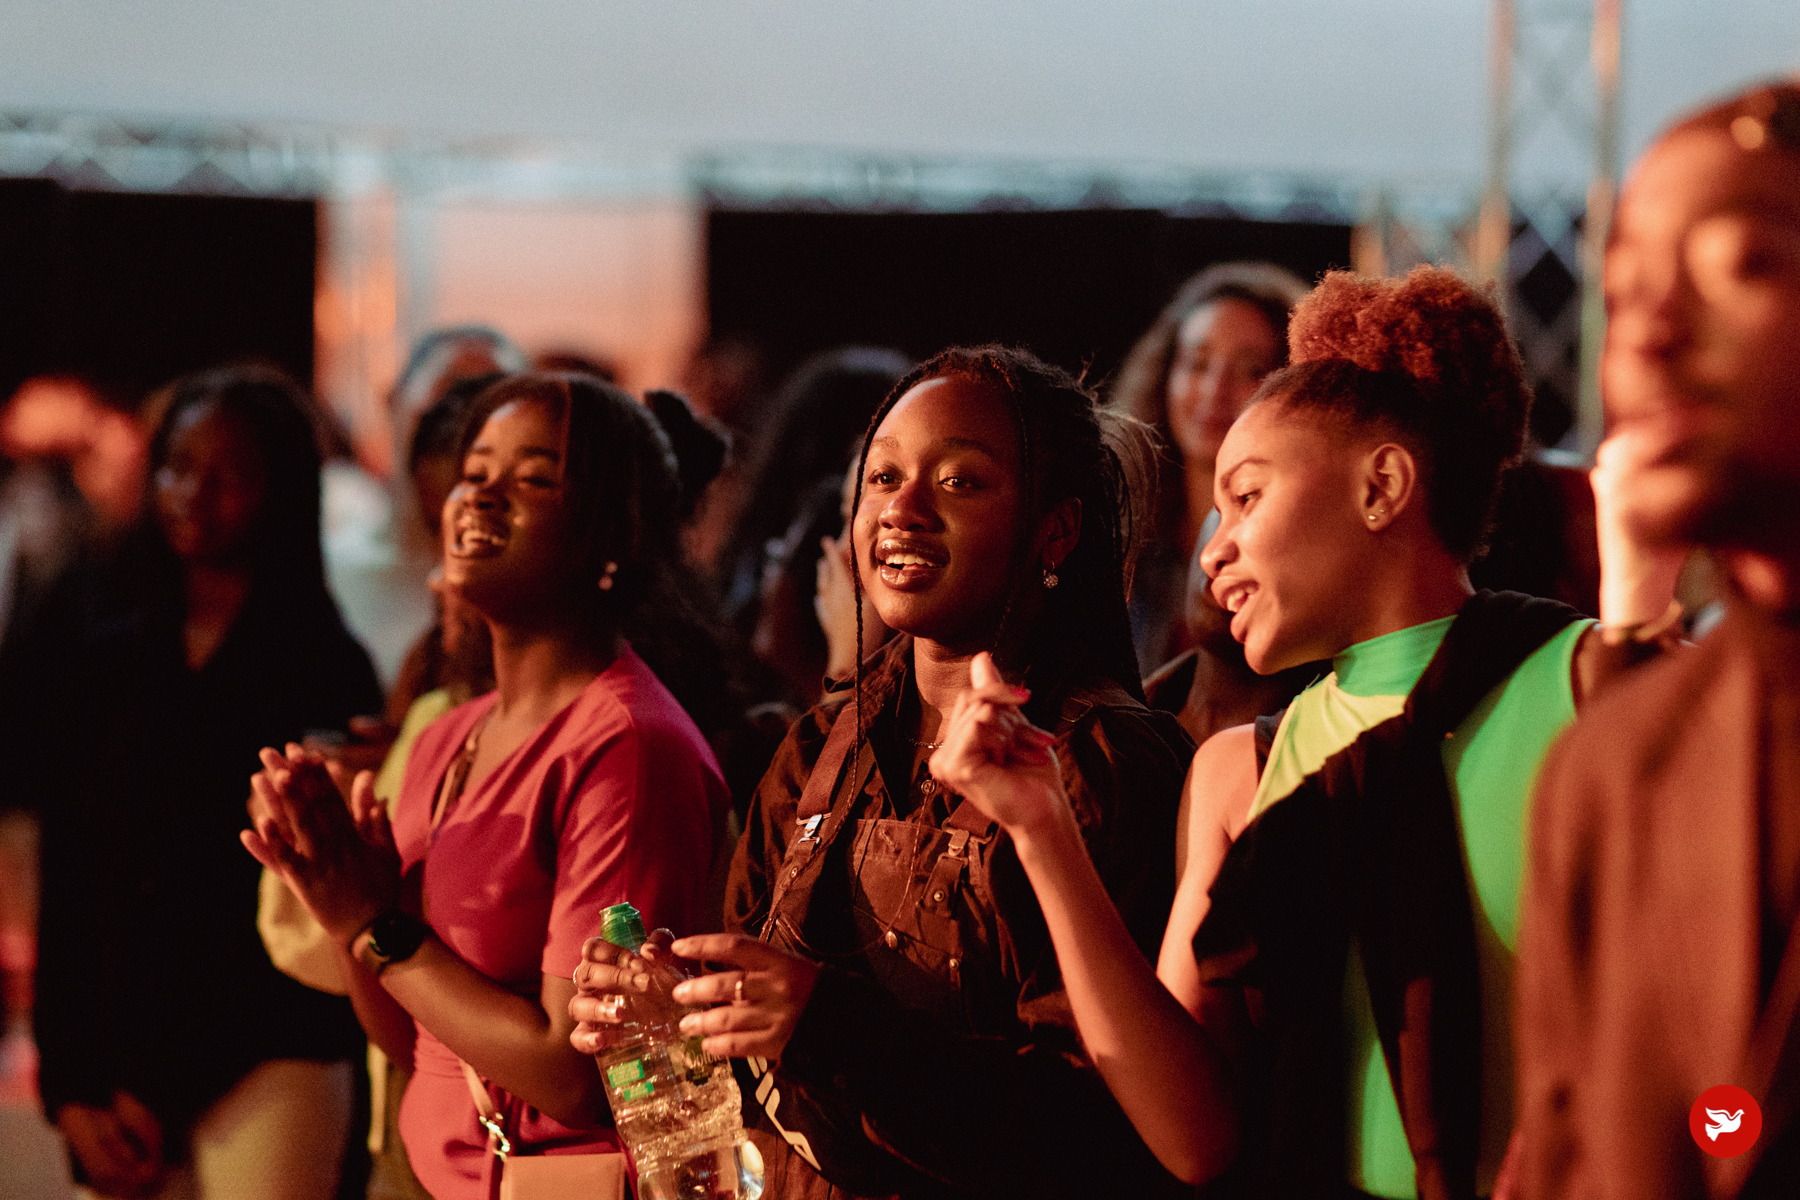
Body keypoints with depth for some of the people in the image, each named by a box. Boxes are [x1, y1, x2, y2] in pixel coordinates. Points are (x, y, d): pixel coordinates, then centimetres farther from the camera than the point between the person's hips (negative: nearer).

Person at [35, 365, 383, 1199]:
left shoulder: (325, 671, 0)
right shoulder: (112, 662, 12)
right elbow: (66, 884, 9)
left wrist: (160, 1085, -5)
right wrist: (71, 1088, -1)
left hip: (262, 1066, -3)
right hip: (116, 1053, 3)